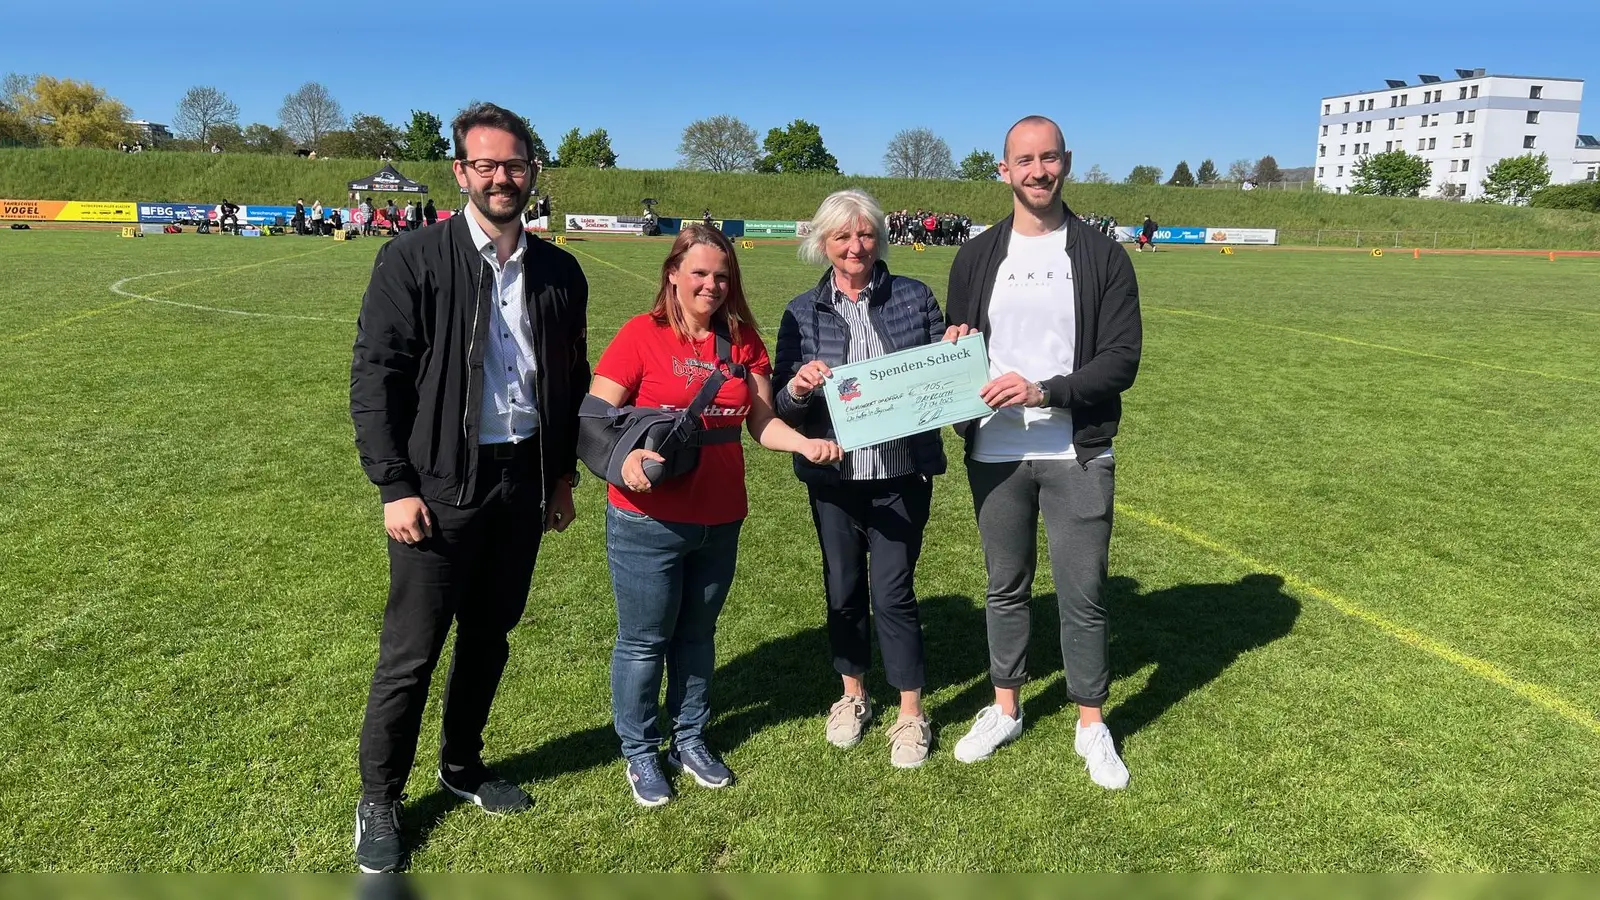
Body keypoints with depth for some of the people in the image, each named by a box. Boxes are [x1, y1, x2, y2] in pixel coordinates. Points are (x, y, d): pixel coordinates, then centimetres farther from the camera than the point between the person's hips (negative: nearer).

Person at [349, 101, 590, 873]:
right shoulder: (413, 260, -7)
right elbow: (373, 377, -8)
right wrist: (394, 486, -12)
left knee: (489, 637, 17)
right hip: (440, 486, -4)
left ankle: (463, 766, 38)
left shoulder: (559, 273, 6)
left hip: (524, 481, 4)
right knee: (411, 652, 4)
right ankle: (378, 802, 24)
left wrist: (563, 476, 12)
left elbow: (572, 379, 13)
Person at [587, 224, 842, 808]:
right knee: (644, 641, 9)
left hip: (720, 519, 4)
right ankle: (640, 753, 28)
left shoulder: (742, 340, 4)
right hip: (647, 521, -4)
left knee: (697, 635, 18)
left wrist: (806, 444, -13)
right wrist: (625, 456, -29)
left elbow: (761, 422, 4)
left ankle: (691, 740, 37)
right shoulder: (641, 334, -9)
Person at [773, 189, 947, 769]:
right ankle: (852, 695, 36)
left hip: (902, 475, -1)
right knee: (843, 590, 14)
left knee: (893, 593, 1)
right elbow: (781, 407, 0)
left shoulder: (915, 297, 0)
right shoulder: (802, 313, 1)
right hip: (833, 478, 2)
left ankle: (911, 715, 20)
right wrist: (798, 386, -22)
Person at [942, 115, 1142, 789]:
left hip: (1077, 455, -2)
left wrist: (1043, 391, -20)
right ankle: (1005, 708, 32)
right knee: (1006, 587, 15)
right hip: (994, 455, 2)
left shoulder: (1102, 256, -1)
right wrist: (953, 352, -12)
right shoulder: (977, 256, 6)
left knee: (1083, 595, 6)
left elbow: (1122, 358, -7)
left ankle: (1091, 726, 25)